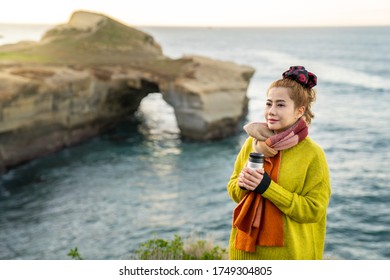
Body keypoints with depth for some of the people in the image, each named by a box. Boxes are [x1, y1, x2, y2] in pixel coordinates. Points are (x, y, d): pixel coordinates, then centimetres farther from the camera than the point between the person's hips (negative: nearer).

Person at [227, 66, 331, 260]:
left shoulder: (312, 154, -11)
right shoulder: (252, 142, 2)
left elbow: (314, 210, -14)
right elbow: (233, 189, 10)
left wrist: (267, 187, -21)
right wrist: (242, 184, -14)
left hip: (288, 253, -4)